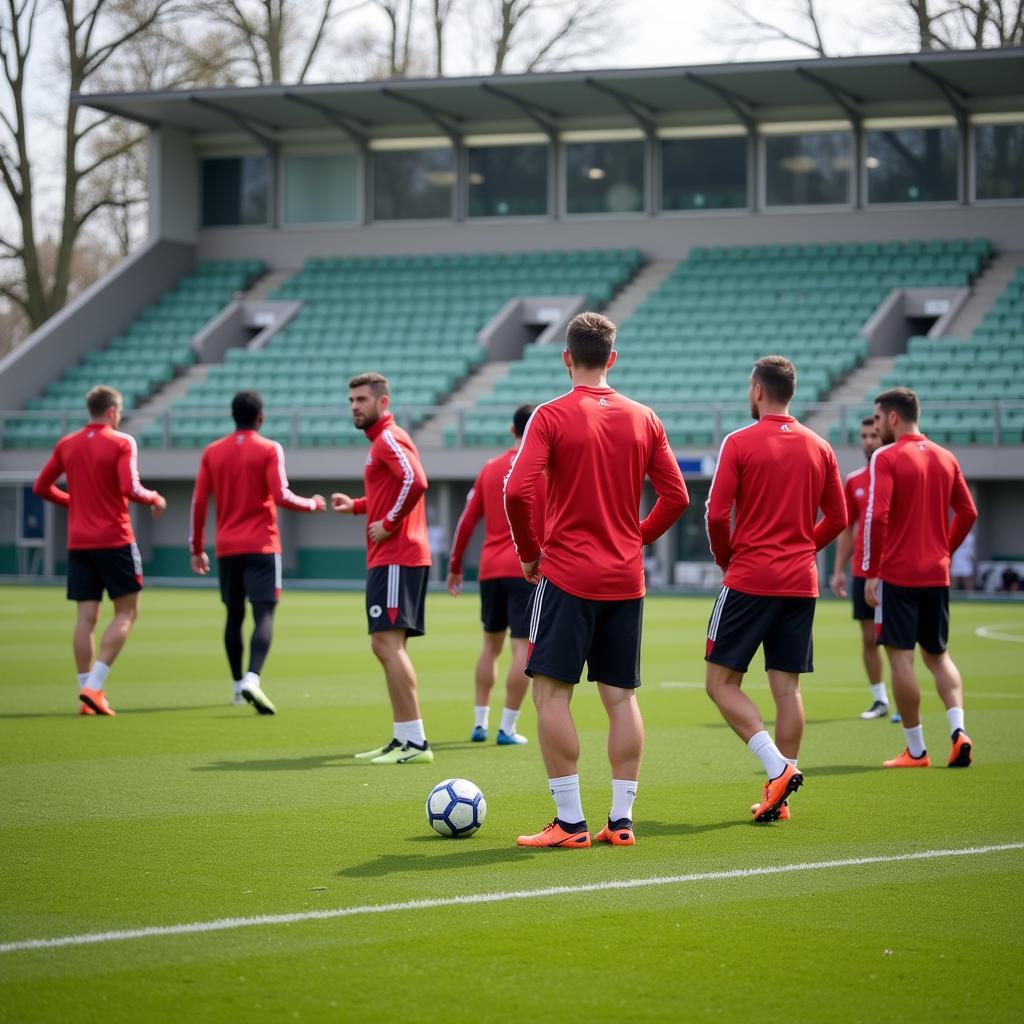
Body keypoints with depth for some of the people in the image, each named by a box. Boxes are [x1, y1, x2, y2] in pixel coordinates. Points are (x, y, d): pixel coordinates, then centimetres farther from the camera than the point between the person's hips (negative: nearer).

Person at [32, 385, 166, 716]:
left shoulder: (66, 445, 8)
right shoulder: (121, 443, -9)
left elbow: (42, 487, 13)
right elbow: (130, 489, -20)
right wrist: (155, 499, -1)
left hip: (78, 542, 5)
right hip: (114, 539, -5)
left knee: (86, 616, 6)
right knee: (126, 612, 3)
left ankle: (87, 693, 3)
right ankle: (94, 686, -9)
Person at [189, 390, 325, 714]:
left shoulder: (212, 452, 7)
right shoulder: (270, 450, -5)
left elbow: (198, 502, 6)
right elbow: (281, 496, -13)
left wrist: (196, 548, 13)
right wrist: (312, 504, 5)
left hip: (226, 547, 4)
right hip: (261, 546, -4)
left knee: (234, 615, 16)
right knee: (264, 614, -9)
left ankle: (238, 684, 22)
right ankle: (252, 678, -29)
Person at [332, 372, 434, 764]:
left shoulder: (389, 439, -11)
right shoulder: (382, 441, 20)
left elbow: (416, 482, -28)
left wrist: (390, 523, -20)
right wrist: (357, 506, 19)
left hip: (395, 558, -11)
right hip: (389, 558, 11)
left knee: (388, 642, -14)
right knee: (386, 646, 14)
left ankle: (415, 742, -16)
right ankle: (403, 738, 18)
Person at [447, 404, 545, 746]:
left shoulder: (491, 468, 11)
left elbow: (467, 520, 12)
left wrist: (455, 566, 19)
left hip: (490, 569, 5)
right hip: (527, 569, -5)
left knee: (491, 644, 17)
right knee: (523, 648, -3)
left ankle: (480, 723, 17)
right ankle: (507, 728, -6)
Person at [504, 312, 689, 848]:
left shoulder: (551, 416, -7)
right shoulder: (644, 419, 6)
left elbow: (518, 491, -15)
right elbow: (676, 497, 6)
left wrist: (529, 553, -1)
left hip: (567, 576, -5)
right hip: (626, 579, 5)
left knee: (551, 691, 0)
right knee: (621, 697, 9)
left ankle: (569, 821, -4)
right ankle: (621, 819, 8)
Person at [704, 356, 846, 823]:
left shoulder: (740, 442, -7)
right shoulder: (819, 448, 8)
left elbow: (716, 514, -10)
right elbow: (837, 519, 11)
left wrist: (726, 559, 7)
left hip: (749, 580, -5)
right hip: (801, 582, 5)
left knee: (721, 682, 1)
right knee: (787, 687, 7)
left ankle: (778, 767, -15)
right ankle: (779, 796, 6)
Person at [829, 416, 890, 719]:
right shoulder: (853, 481, 9)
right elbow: (847, 529, 13)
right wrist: (839, 571, 9)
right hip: (862, 572, 4)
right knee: (869, 637, 4)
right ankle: (879, 700, 12)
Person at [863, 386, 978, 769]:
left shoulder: (886, 458, -9)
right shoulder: (945, 458, 9)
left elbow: (877, 516, -17)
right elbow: (968, 513, 12)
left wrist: (871, 572, -12)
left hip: (897, 575, -6)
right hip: (936, 575, 6)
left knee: (900, 655, 0)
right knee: (937, 655, 15)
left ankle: (916, 750, 2)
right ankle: (958, 730, -4)